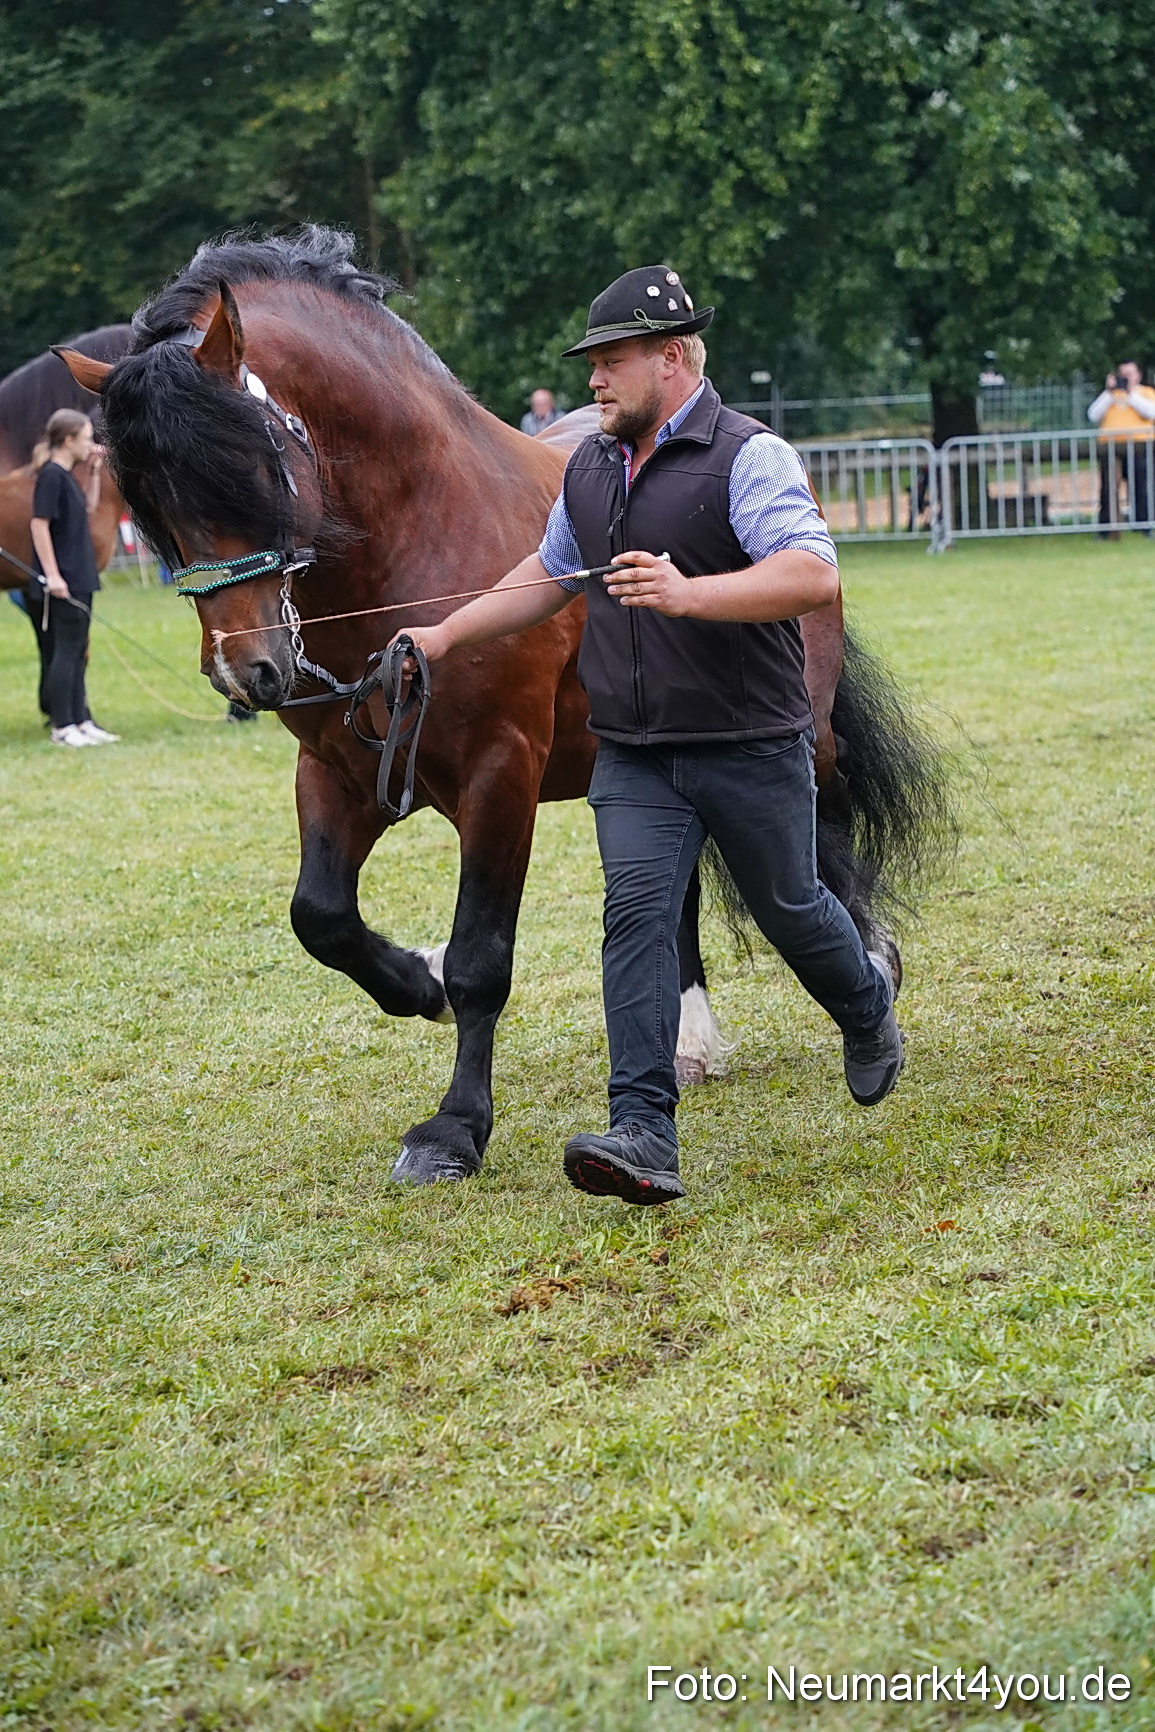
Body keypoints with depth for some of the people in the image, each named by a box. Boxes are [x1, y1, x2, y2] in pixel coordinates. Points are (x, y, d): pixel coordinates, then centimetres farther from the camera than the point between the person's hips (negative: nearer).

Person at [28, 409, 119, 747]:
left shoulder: (65, 475, 12)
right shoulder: (51, 475, -15)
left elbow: (88, 507, 27)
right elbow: (39, 524, -19)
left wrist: (94, 471, 14)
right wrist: (52, 575, -22)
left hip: (79, 579, 9)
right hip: (63, 582, -9)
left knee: (77, 654, 13)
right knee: (65, 652, -5)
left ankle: (81, 721, 19)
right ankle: (62, 728, -1)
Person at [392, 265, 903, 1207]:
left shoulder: (748, 456, -13)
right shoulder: (590, 466, 11)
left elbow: (814, 574, -26)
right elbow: (549, 574, 28)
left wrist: (689, 594, -36)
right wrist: (446, 635, 24)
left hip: (752, 747, -5)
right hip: (634, 755, 5)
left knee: (789, 908, 12)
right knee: (636, 911, -11)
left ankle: (868, 1009, 46)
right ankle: (643, 1137, -17)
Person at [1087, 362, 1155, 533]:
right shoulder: (1109, 395, 22)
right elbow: (1093, 415, 6)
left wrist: (1130, 393, -5)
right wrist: (1109, 392, 0)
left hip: (1139, 445, -2)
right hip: (1110, 446, 2)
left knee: (1141, 489, -5)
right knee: (1108, 488, -3)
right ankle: (1107, 529, -2)